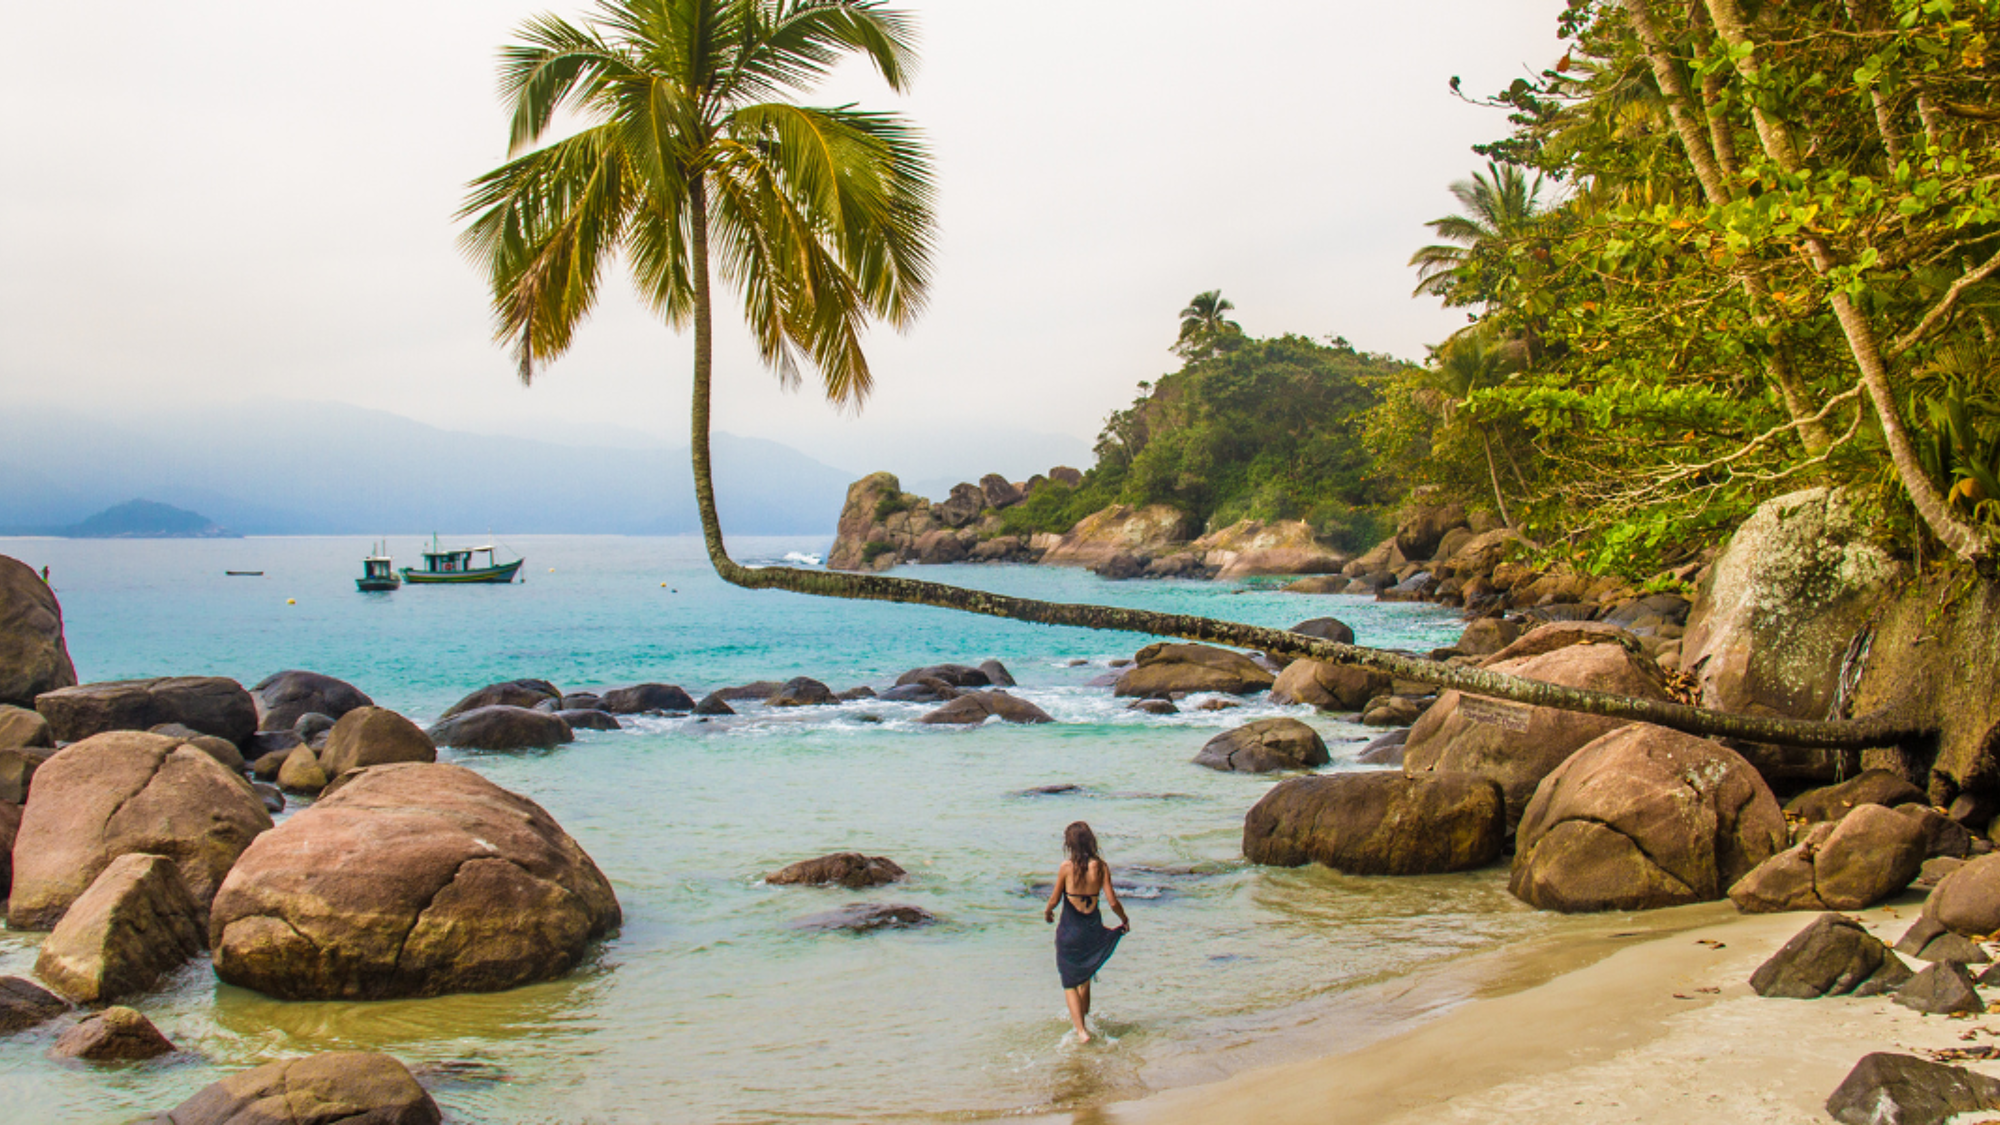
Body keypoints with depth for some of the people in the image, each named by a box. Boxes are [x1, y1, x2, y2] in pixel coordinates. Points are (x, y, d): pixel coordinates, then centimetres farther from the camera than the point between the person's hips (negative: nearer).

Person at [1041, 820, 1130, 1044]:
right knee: (1084, 974, 28)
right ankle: (1083, 1014, 42)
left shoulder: (1067, 867, -14)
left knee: (1070, 983, 7)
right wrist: (1125, 920, 13)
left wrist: (1047, 912, 17)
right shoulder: (1101, 866, -7)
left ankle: (1081, 1030, -5)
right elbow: (1113, 902, -6)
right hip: (1093, 929, 3)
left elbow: (1054, 899, -5)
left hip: (1069, 931, -3)